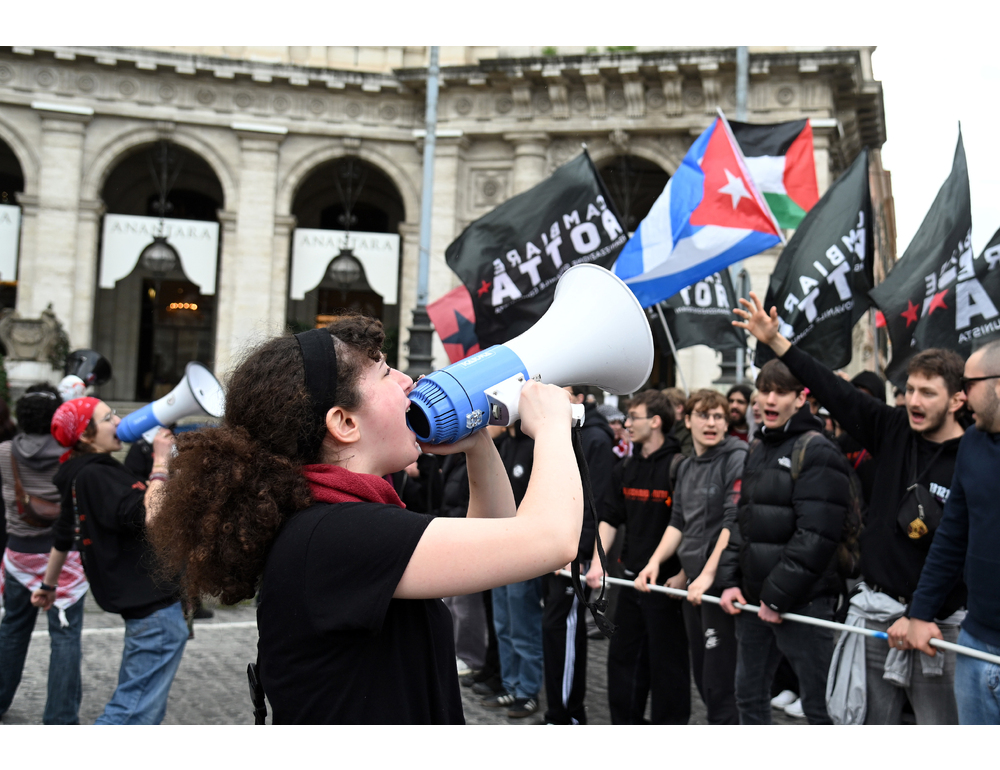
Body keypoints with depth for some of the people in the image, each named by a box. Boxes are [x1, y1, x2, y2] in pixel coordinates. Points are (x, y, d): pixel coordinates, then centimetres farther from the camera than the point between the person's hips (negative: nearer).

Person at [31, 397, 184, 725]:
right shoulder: (96, 476, -18)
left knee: (131, 703, 22)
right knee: (135, 710, -5)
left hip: (145, 602, 11)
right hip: (157, 606, -11)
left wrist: (48, 585, 39)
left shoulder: (81, 477, 13)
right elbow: (148, 517, -33)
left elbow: (63, 537, 26)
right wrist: (160, 462, -23)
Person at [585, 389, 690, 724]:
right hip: (631, 580, 7)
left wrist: (683, 576, -18)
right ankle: (624, 724, 28)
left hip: (667, 582, -7)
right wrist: (597, 563, 1)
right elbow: (609, 519, 11)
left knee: (667, 659, 4)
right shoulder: (625, 469, 10)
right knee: (623, 655, 14)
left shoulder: (679, 466, -12)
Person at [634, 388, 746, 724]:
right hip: (693, 582, 8)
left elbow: (735, 523, -18)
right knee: (702, 675, 16)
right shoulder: (685, 467, 15)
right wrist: (655, 561, 3)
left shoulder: (737, 460, -10)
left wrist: (709, 574, -22)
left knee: (719, 682, -4)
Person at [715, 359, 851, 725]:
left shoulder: (817, 452, -11)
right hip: (752, 598, 8)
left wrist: (778, 595, -17)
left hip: (802, 600, -8)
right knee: (749, 694, 17)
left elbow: (816, 536, -18)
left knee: (818, 702, 0)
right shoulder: (757, 448, 14)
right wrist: (730, 580, 8)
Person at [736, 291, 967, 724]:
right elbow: (835, 391, 6)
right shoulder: (894, 430, 3)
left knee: (940, 722, 2)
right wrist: (775, 341, 4)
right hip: (874, 611, 4)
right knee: (869, 719, 10)